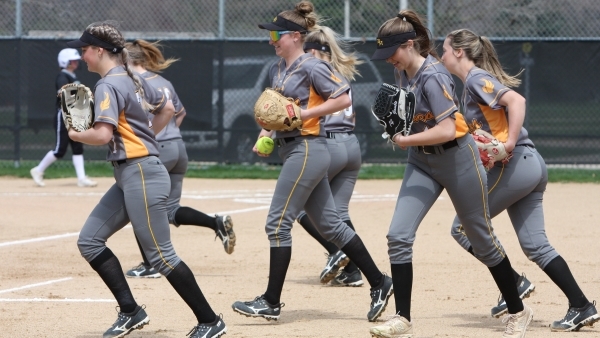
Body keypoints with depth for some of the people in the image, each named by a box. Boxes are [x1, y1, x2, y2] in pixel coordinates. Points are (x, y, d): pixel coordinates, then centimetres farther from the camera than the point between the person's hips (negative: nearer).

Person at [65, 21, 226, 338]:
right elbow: (167, 108, 26)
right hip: (129, 176, 10)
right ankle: (130, 311, 9)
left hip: (141, 175, -10)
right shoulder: (132, 79, 14)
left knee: (160, 255, -7)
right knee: (89, 241, 9)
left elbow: (102, 134, -24)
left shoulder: (109, 85, -14)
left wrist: (75, 135, -5)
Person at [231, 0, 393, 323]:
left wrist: (304, 114, -19)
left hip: (307, 149, -9)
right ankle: (378, 282, 16)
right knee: (329, 224, 11)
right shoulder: (276, 69, 14)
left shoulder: (311, 66, -12)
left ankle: (271, 301, -3)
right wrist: (265, 134, 7)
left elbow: (343, 99, -14)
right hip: (293, 150, 9)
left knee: (278, 224, -8)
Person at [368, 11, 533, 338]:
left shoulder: (433, 77, -25)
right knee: (398, 235, -10)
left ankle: (517, 311, 25)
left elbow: (446, 131, -32)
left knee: (482, 241, 7)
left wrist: (404, 140, -24)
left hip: (457, 160, -7)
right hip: (422, 163, 7)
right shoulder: (402, 72, 0)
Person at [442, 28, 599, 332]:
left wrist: (510, 144, -25)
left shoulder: (477, 79, -7)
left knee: (463, 227, -1)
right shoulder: (473, 84, 22)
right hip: (532, 167, 10)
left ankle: (513, 283, -1)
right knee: (535, 245, 6)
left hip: (515, 165, -10)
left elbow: (516, 100, -21)